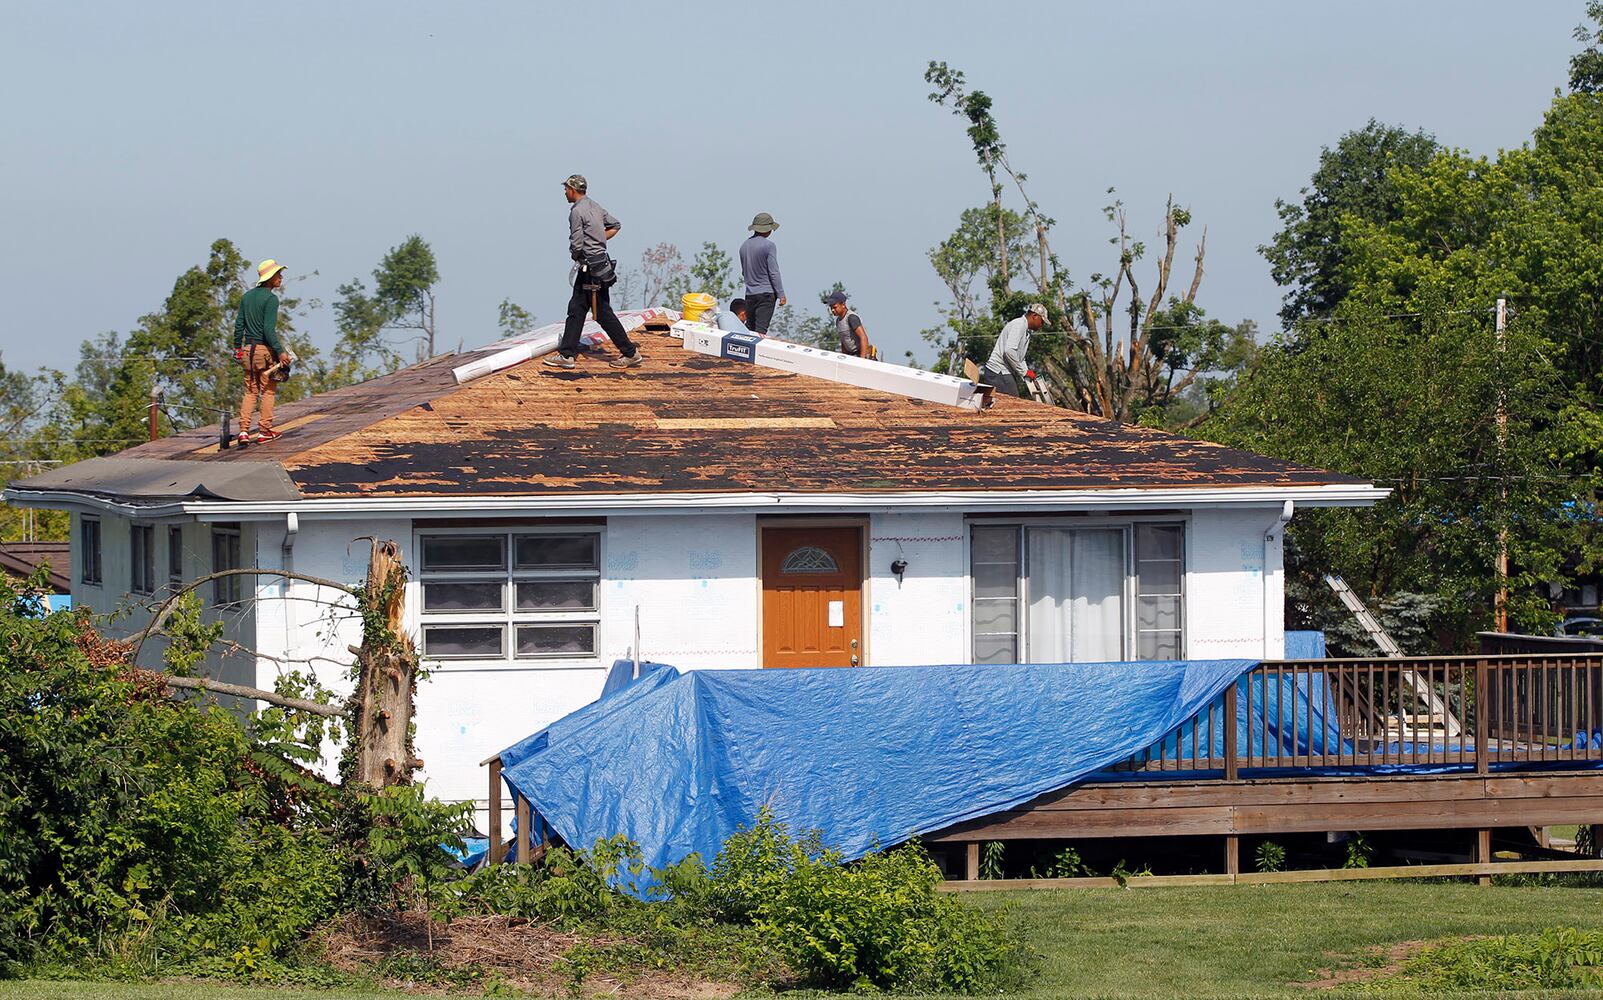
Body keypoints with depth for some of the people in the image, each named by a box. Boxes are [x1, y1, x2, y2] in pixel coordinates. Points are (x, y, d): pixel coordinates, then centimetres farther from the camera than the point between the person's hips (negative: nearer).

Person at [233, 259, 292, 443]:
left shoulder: (247, 296, 10)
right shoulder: (270, 299, -12)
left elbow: (239, 324, 11)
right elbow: (269, 329, -20)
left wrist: (237, 347, 20)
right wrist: (280, 351, -20)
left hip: (248, 350, 6)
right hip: (265, 349, -6)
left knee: (250, 392, 10)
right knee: (268, 391, 4)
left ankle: (244, 430, 0)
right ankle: (264, 431, 5)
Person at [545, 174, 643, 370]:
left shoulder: (577, 212, -16)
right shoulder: (595, 207, 12)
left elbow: (576, 245, -19)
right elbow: (616, 226, 23)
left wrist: (574, 255, 3)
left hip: (591, 268, -10)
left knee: (603, 313, -3)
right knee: (576, 310, 10)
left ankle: (630, 353, 2)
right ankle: (567, 355, 10)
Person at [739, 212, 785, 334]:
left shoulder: (744, 246, 10)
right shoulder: (768, 246, -10)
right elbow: (774, 272, -11)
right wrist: (781, 295, -7)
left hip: (750, 294, 6)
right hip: (766, 293, -6)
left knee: (749, 328, 8)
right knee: (761, 329, -11)